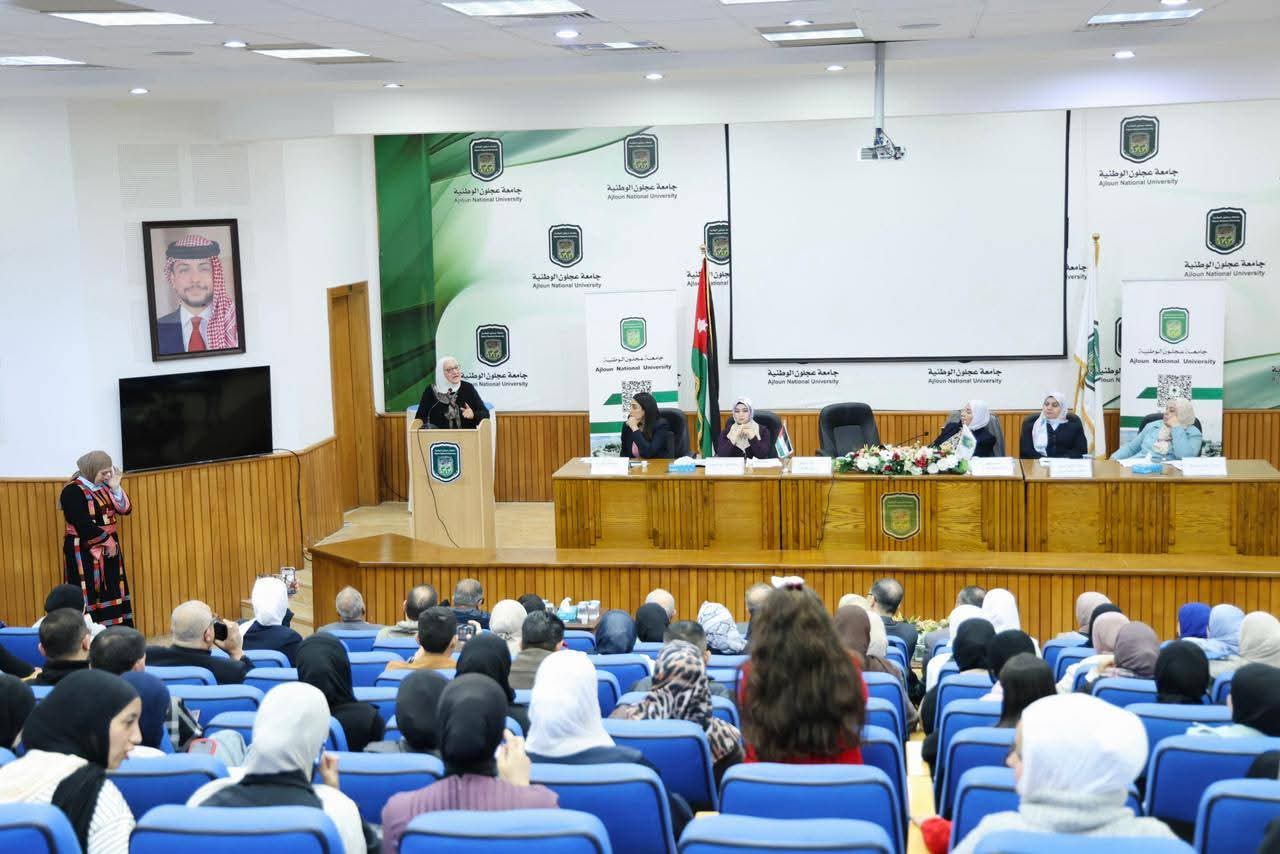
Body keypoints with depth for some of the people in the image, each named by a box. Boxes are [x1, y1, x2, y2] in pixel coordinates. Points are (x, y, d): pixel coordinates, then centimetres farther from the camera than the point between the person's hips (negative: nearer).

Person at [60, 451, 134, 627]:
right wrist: (107, 541, -14)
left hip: (109, 548, 8)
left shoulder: (104, 487, 9)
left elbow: (125, 509, 5)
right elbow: (84, 525, -22)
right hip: (85, 552, -8)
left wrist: (116, 487, -8)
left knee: (113, 593, 8)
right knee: (90, 596, -7)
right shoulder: (72, 491, -15)